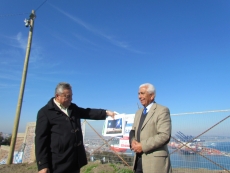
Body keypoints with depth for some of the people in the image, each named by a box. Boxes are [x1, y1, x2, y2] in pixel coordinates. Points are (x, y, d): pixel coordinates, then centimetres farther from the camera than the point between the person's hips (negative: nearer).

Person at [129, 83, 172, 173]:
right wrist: (132, 141, -5)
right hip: (139, 159, 7)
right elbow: (133, 131, 17)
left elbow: (164, 136, -19)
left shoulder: (162, 110, -10)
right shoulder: (139, 112, 15)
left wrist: (143, 146, -19)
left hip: (155, 161, -7)